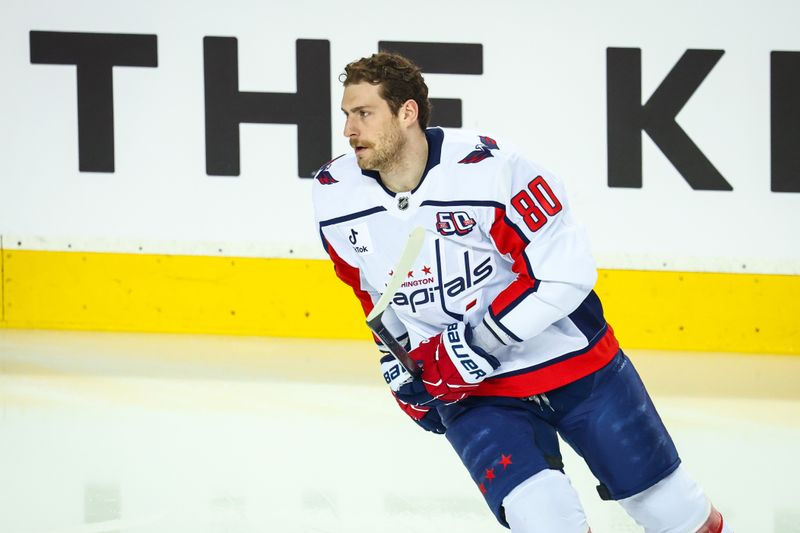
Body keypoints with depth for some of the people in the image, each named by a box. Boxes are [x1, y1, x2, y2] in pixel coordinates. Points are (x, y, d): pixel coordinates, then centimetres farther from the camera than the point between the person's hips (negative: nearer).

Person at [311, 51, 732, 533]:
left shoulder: (491, 168, -24)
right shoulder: (335, 195, -7)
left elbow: (566, 272, -22)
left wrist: (479, 341, -25)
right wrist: (399, 362, 10)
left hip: (569, 354, -2)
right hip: (468, 388, 2)